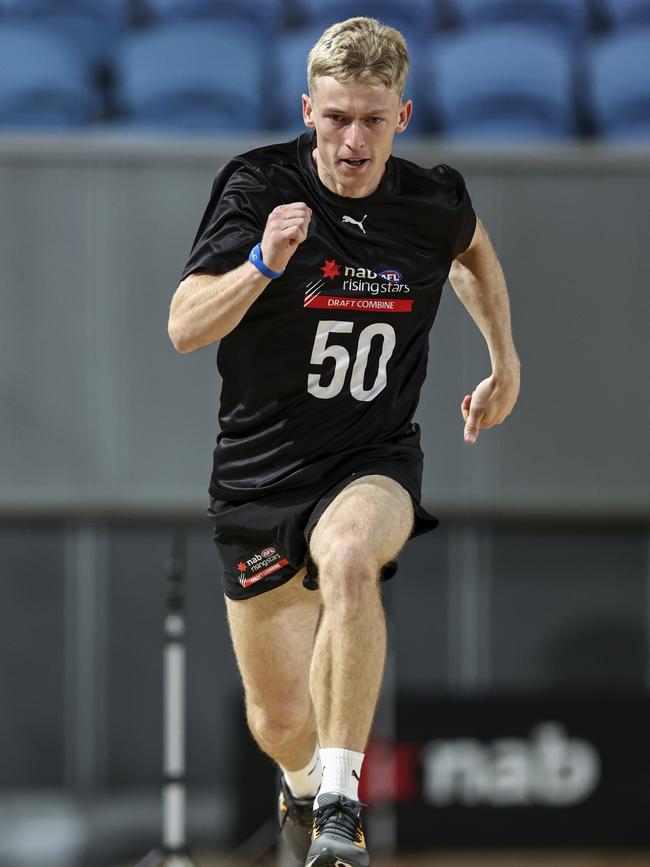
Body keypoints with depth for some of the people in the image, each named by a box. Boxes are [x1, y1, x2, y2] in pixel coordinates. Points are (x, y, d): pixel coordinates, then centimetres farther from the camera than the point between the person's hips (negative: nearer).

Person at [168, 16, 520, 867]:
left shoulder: (435, 204, -6)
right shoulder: (259, 185, -14)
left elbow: (474, 251, 21)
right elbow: (185, 327, -22)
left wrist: (505, 360, 20)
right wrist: (264, 261, -38)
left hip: (374, 464, 0)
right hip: (260, 470, 0)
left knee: (349, 559, -38)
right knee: (279, 722, 8)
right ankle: (304, 786, 47)